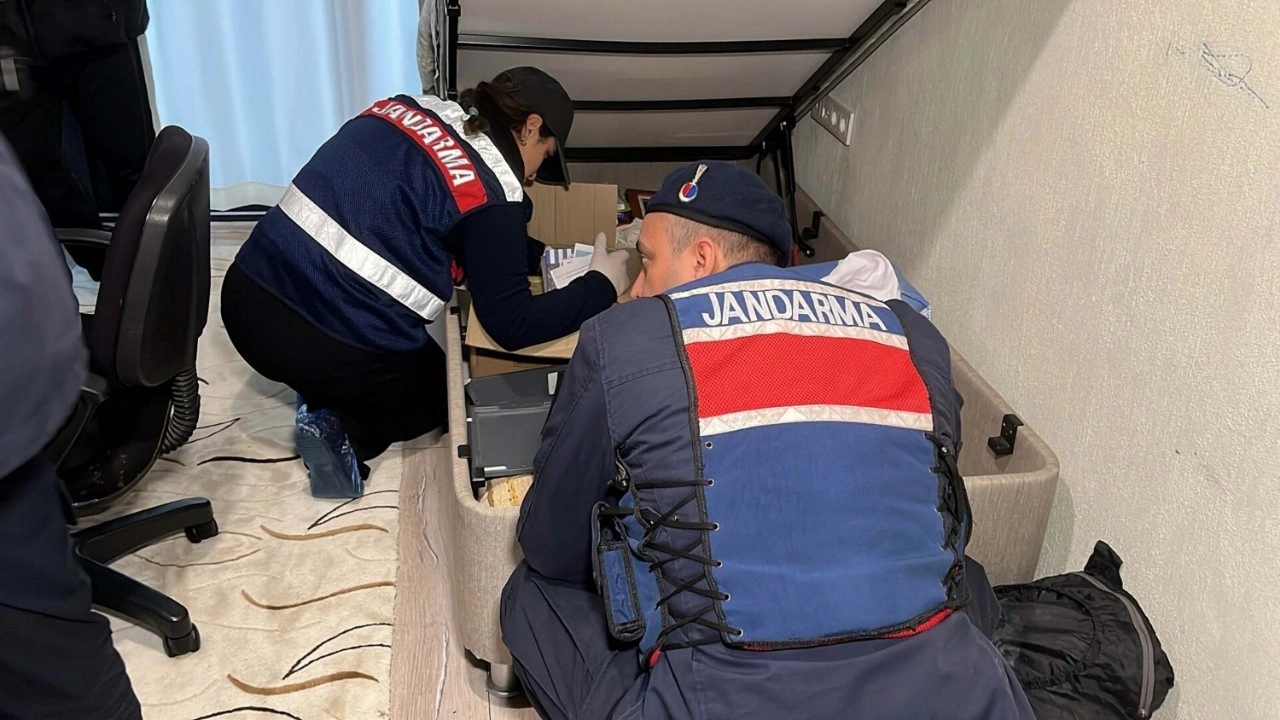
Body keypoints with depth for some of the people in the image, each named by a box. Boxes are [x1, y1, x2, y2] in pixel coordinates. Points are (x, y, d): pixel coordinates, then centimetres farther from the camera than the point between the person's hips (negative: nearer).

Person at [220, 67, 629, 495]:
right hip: (330, 350, -7)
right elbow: (512, 325, -8)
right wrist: (602, 284, 4)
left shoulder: (411, 108, 11)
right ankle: (345, 433, 1)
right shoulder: (490, 191, -11)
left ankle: (327, 402, 11)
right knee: (441, 391, 25)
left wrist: (544, 256, 24)